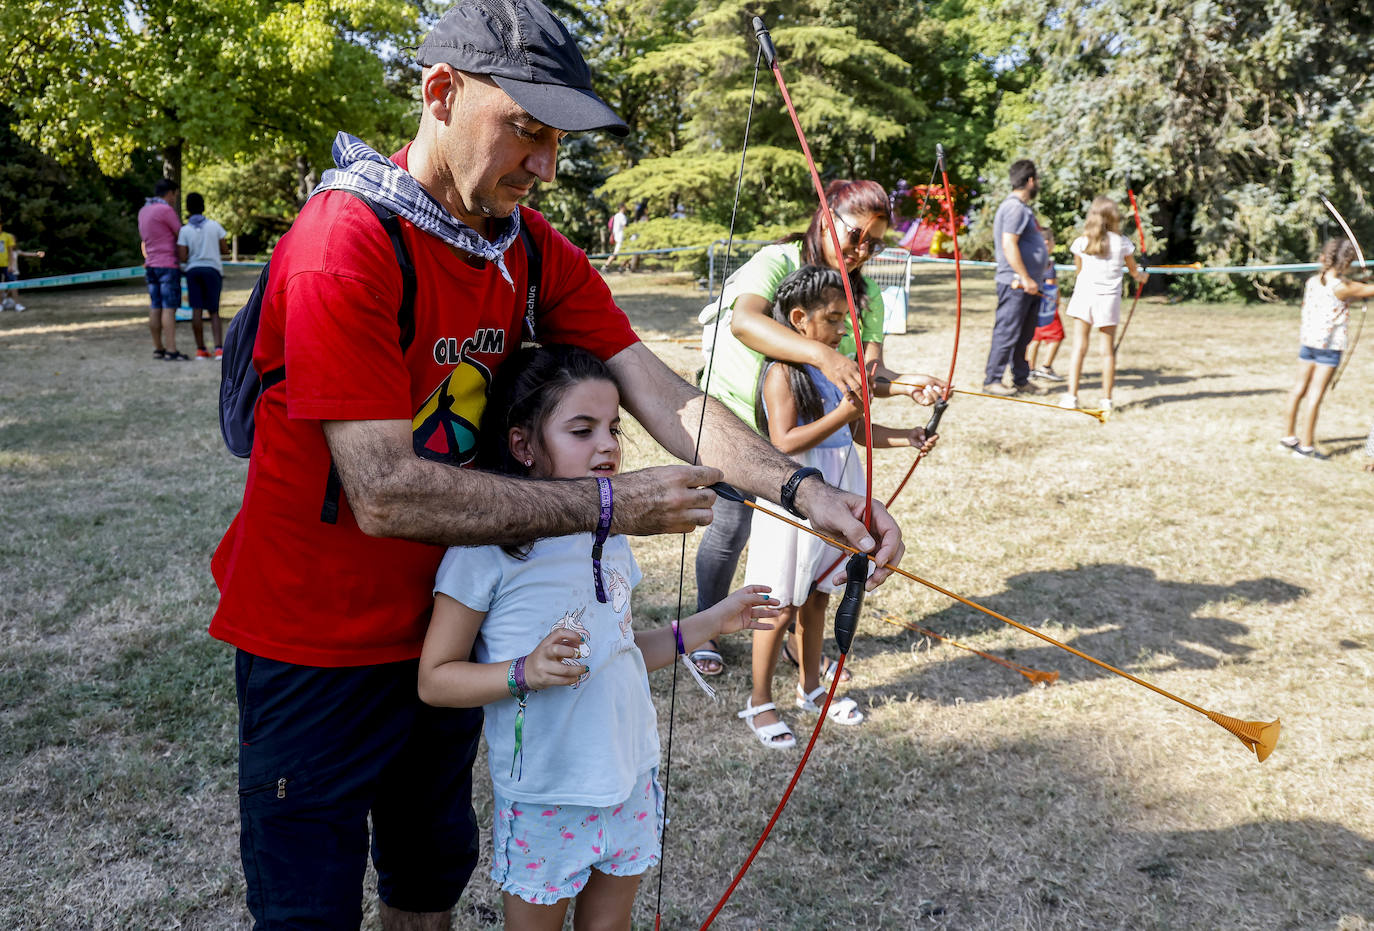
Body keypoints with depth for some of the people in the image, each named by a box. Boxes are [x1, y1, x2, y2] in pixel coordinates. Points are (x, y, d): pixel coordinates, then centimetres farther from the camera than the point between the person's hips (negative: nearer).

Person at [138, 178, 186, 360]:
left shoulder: (143, 211, 15)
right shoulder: (165, 210, -12)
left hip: (151, 265, 8)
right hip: (168, 265, -8)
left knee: (155, 308, 8)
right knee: (169, 308, -10)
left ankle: (158, 348, 11)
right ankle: (171, 350, -14)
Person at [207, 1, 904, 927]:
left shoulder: (534, 250, -3)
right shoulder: (344, 244, -25)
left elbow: (661, 393, -11)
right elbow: (386, 494, -29)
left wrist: (802, 489, -26)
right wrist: (608, 506, -27)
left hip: (445, 624, 6)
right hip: (318, 643, -6)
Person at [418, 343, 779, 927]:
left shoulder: (609, 534, 6)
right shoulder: (487, 545, -15)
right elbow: (434, 680, -12)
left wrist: (707, 625, 8)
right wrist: (525, 673, -27)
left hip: (630, 780, 6)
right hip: (543, 797, -5)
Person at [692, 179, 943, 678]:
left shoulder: (867, 294, -2)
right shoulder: (776, 262, -20)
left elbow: (869, 368, -13)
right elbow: (744, 321, -41)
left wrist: (905, 385, -36)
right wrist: (824, 355, -53)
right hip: (736, 416, -5)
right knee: (730, 530, 1)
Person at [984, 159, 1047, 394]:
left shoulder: (1022, 207, 19)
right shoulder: (1014, 207, -14)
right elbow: (1009, 245, -22)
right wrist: (1026, 279, -22)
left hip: (1027, 285, 10)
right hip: (1015, 284, -10)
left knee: (1024, 335, 14)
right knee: (1007, 332, -6)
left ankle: (1021, 380, 23)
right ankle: (992, 380, 1)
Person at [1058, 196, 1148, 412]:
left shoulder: (1081, 242, -2)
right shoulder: (1122, 242, -1)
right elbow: (1133, 270, 15)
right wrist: (1141, 277, 38)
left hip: (1084, 295, 0)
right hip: (1109, 297, 0)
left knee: (1079, 347, 0)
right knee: (1108, 350, 6)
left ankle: (1071, 395, -5)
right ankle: (1107, 398, 10)